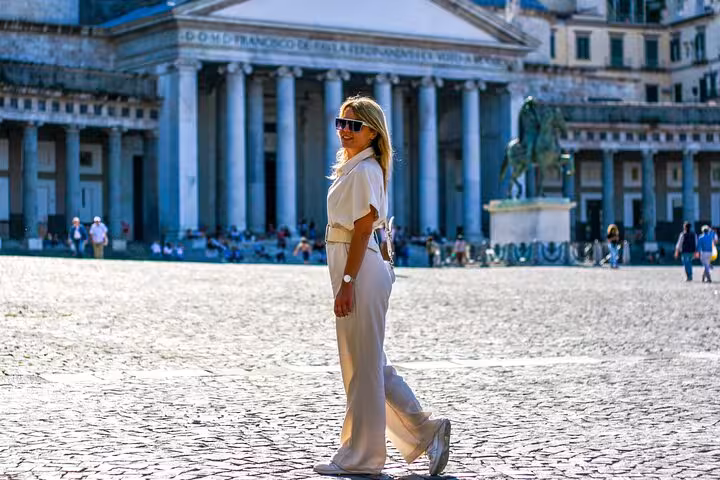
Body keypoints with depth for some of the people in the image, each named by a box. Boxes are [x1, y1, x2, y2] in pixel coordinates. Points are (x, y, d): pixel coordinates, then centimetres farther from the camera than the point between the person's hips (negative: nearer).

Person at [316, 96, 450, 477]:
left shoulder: (364, 171, -11)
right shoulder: (354, 168, 19)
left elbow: (362, 231, -18)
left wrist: (346, 283, -22)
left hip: (360, 271, -11)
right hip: (352, 270, 11)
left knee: (362, 366, -3)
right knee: (369, 364, 14)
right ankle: (426, 431, 18)